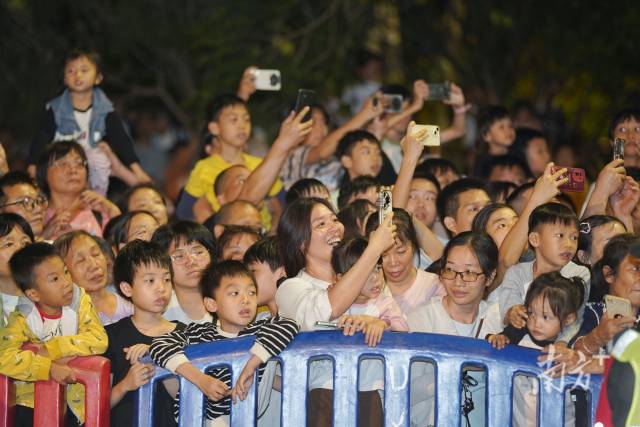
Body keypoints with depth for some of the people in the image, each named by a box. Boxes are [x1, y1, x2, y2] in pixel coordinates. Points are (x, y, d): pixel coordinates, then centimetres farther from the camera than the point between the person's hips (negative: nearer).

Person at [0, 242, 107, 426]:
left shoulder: (80, 302, -4)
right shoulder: (23, 318, -9)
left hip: (73, 400, 1)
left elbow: (99, 340, -18)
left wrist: (50, 350, -22)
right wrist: (49, 369, -33)